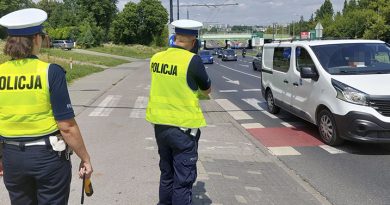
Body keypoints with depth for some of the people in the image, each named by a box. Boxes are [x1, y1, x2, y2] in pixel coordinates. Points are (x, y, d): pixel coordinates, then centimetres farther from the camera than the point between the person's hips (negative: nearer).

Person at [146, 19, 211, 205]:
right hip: (183, 126, -6)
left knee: (166, 174, 22)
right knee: (183, 179, 5)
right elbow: (207, 90, -3)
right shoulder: (192, 60, -16)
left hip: (160, 124, 6)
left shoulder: (156, 58, 2)